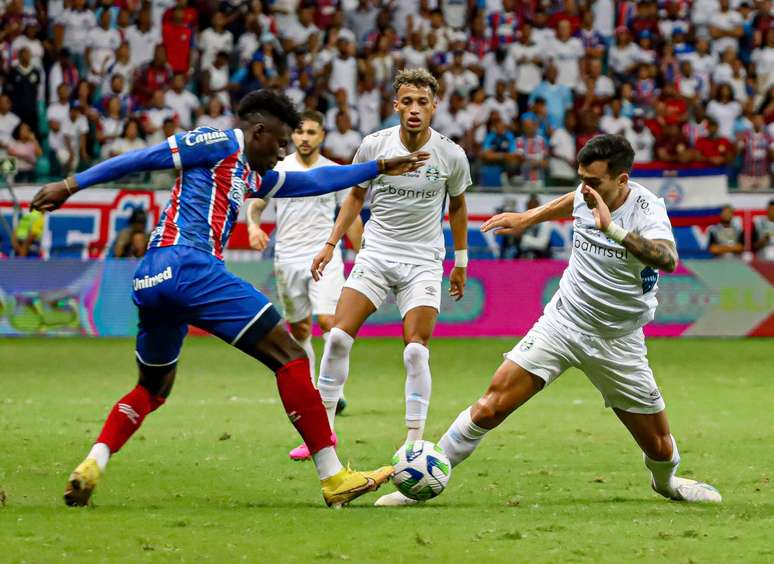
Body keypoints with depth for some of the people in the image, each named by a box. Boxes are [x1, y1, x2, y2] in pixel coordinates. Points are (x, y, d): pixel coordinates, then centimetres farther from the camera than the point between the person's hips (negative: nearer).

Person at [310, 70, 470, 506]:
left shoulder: (452, 156, -7)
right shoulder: (374, 146, -6)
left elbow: (458, 206, 11)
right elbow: (356, 196, 11)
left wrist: (461, 262, 16)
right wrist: (331, 244, 7)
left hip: (423, 262, -1)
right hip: (375, 254, 1)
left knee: (416, 351, -13)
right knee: (339, 336, -11)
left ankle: (415, 442, -4)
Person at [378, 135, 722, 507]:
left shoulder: (646, 208, -20)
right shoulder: (585, 196, -5)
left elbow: (667, 259, -43)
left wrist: (614, 230, -52)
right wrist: (528, 218, 26)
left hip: (618, 342, -2)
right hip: (562, 322, 2)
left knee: (660, 449, 4)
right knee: (492, 405, -14)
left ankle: (665, 482, 41)